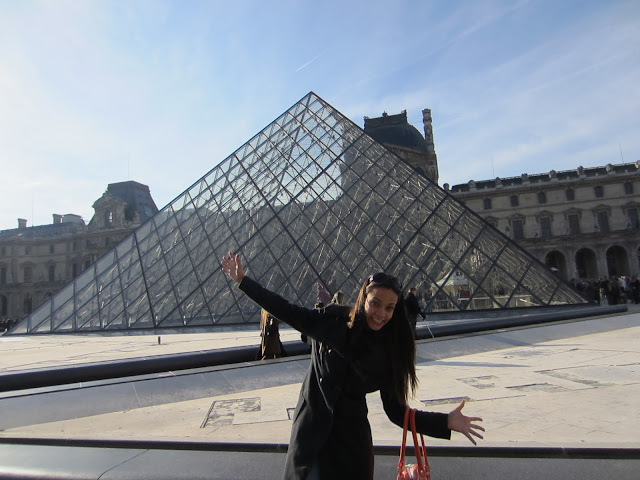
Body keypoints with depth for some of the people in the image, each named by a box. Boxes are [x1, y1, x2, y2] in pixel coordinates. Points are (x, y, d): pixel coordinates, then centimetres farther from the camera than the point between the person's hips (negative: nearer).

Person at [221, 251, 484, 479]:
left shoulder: (390, 352, -8)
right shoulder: (333, 320, -11)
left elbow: (396, 411, -5)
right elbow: (286, 311, -6)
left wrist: (446, 421, -15)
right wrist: (243, 280, -6)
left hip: (350, 438, 1)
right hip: (311, 428, 0)